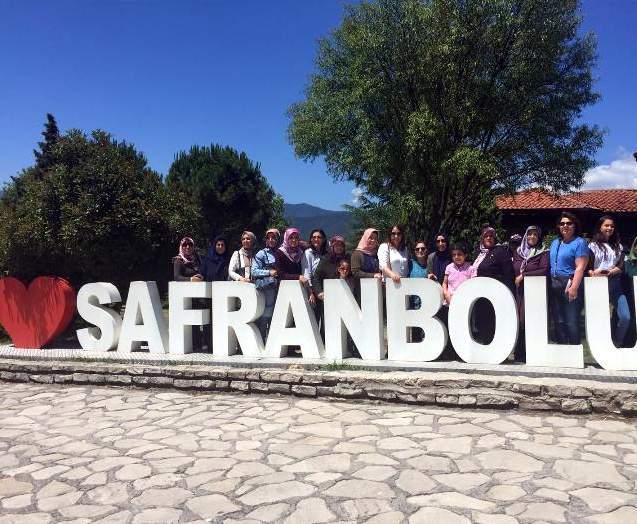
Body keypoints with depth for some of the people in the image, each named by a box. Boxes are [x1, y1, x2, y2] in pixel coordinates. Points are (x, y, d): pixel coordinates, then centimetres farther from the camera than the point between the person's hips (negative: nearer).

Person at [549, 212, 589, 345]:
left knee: (572, 321, -6)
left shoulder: (579, 242, -4)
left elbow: (580, 267, -13)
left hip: (570, 284, -7)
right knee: (559, 320, 12)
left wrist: (574, 287, -22)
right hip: (554, 286, 7)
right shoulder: (555, 242, 17)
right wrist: (550, 282, 12)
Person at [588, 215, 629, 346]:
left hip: (615, 284, 3)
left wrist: (612, 271, -12)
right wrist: (593, 273, -22)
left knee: (625, 317, -7)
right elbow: (588, 267, 0)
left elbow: (621, 266, 8)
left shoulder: (618, 246, 16)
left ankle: (617, 344, 13)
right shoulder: (593, 246, 5)